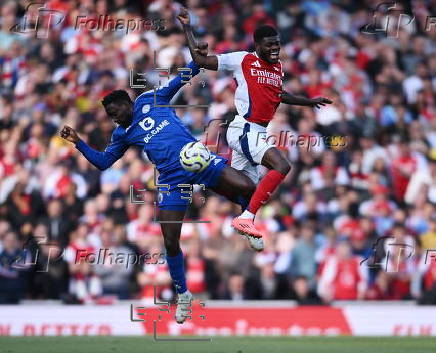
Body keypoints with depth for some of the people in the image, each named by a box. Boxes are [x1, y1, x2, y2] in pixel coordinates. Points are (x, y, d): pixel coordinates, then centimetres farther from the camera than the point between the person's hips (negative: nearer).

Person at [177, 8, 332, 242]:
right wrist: (187, 29, -2)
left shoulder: (278, 67, 16)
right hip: (244, 130, -9)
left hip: (257, 133, 9)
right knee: (281, 165, -25)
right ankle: (247, 217, -27)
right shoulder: (242, 60, -5)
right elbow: (200, 60, -2)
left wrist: (309, 102, 40)